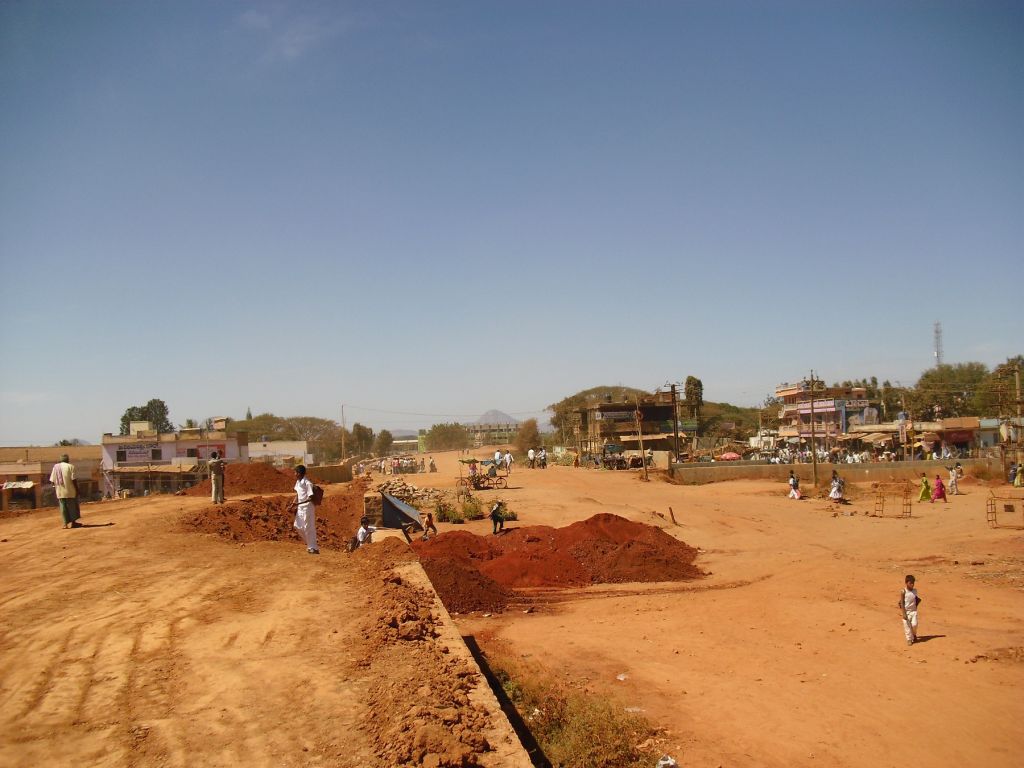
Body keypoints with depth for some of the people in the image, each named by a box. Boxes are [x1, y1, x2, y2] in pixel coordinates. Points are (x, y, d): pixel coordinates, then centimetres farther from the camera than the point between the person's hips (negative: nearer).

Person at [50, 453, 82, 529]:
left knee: (63, 507, 8)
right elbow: (73, 479, -12)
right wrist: (77, 489, -6)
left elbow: (53, 481, 7)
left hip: (60, 492, 4)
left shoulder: (55, 467, 7)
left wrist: (56, 490, 17)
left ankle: (66, 523, 9)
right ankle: (73, 522, 12)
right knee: (72, 506, 8)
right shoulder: (70, 466, -7)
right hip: (70, 491, -4)